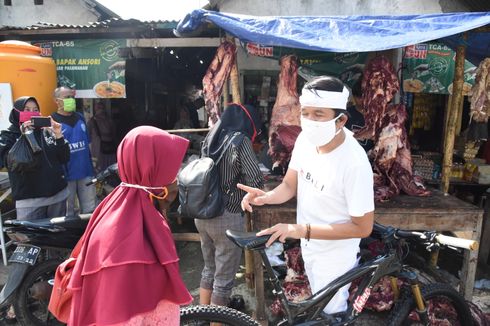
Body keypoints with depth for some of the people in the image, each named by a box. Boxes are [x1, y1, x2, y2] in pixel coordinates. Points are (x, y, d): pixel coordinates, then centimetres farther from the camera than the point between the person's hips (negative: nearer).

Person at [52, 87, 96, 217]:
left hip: (86, 172, 5)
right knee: (67, 213, 10)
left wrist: (92, 166, 15)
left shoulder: (80, 118, 9)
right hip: (66, 174, -5)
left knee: (90, 210, 12)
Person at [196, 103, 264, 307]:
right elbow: (256, 183, -17)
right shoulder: (240, 140, -14)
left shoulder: (211, 138, 7)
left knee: (209, 269, 25)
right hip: (226, 219, -8)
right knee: (224, 279, 8)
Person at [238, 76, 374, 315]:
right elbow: (289, 185, -3)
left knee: (330, 313, 18)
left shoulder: (355, 163, -33)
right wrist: (266, 197, -25)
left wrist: (301, 230, -32)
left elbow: (363, 227, -26)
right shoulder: (306, 139, -14)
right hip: (309, 245, 7)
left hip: (334, 255, -6)